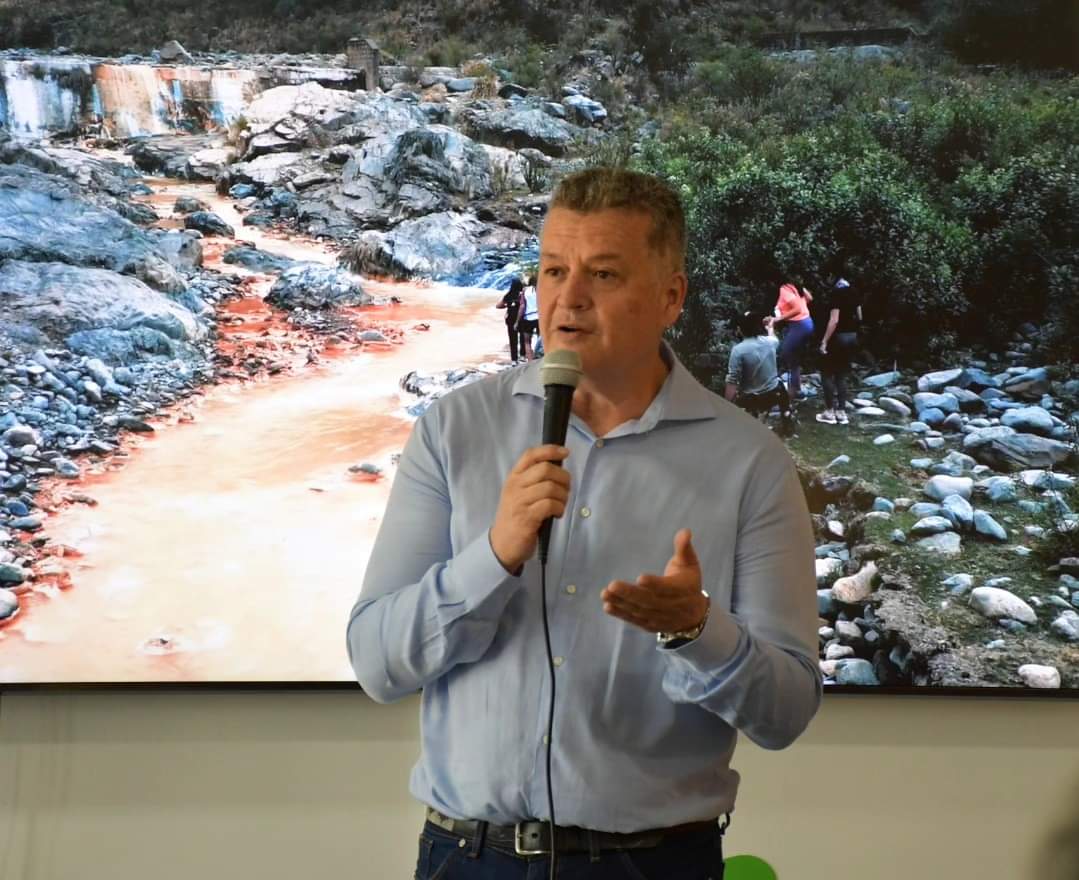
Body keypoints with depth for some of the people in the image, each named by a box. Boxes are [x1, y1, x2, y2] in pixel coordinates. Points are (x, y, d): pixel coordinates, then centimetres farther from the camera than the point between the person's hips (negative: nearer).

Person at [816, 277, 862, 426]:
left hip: (838, 337, -7)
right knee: (841, 375, 13)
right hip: (852, 337, 7)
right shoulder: (853, 293, 7)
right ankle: (841, 412, 11)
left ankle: (830, 412, 1)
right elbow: (859, 317, 14)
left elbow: (834, 320, -21)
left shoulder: (837, 294, -16)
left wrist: (824, 341, -19)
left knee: (827, 373, 3)